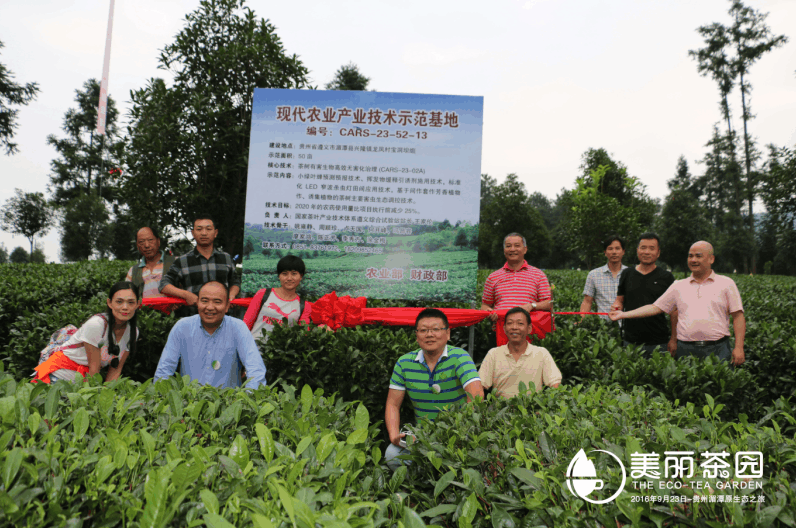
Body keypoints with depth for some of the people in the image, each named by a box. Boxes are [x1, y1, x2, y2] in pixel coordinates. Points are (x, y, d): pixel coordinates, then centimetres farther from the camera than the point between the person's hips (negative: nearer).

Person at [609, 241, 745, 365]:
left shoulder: (726, 283, 8)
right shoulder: (679, 286, 13)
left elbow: (738, 316, 5)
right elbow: (656, 307, 11)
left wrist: (738, 347, -5)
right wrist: (623, 314, 3)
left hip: (717, 349, -1)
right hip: (686, 350, 2)